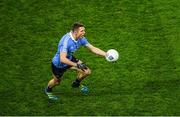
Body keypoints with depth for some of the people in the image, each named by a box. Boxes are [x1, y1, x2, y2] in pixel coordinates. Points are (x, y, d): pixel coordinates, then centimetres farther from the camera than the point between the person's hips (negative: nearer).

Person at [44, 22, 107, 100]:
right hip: (58, 64, -6)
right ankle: (48, 90, 55)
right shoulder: (66, 41, -41)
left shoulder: (81, 38, -17)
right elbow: (62, 59, -46)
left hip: (70, 59, 6)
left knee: (87, 72, -3)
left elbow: (93, 49, -8)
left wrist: (106, 54, -15)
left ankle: (76, 83, 30)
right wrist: (76, 65, -47)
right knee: (57, 81, 18)